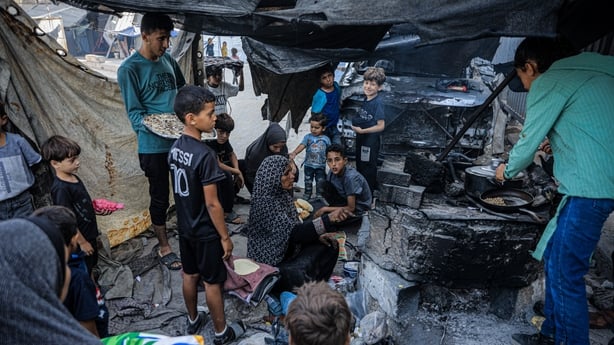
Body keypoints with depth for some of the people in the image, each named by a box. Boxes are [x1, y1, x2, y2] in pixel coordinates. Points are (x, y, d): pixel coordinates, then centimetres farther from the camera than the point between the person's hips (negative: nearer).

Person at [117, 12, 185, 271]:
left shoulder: (169, 61, 6)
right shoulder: (129, 69, -11)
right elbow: (134, 111, -13)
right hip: (154, 145, -5)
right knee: (160, 197, 8)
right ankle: (164, 247, 25)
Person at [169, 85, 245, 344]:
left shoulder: (175, 148, -2)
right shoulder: (205, 154, -28)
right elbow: (212, 204, -24)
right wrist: (225, 236, -14)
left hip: (185, 226, 8)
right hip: (206, 232, -8)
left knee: (190, 275, 23)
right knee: (213, 282, 9)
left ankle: (193, 320, 43)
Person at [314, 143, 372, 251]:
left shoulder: (351, 177, -33)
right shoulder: (333, 171, -14)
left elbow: (351, 208, -26)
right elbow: (327, 191, 1)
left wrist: (325, 209, -21)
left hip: (358, 208, -7)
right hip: (346, 199, 7)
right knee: (325, 184, -16)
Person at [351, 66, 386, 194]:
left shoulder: (378, 102, -21)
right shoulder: (366, 99, 3)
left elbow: (381, 126, -23)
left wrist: (362, 131, -21)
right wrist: (355, 123, 1)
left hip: (371, 140, -8)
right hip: (361, 139, 8)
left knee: (368, 169, 8)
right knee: (360, 166, 22)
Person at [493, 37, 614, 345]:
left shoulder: (549, 82, -6)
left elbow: (528, 141, -4)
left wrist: (507, 171, 13)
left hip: (589, 187, -10)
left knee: (564, 274, -3)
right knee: (554, 259, 16)